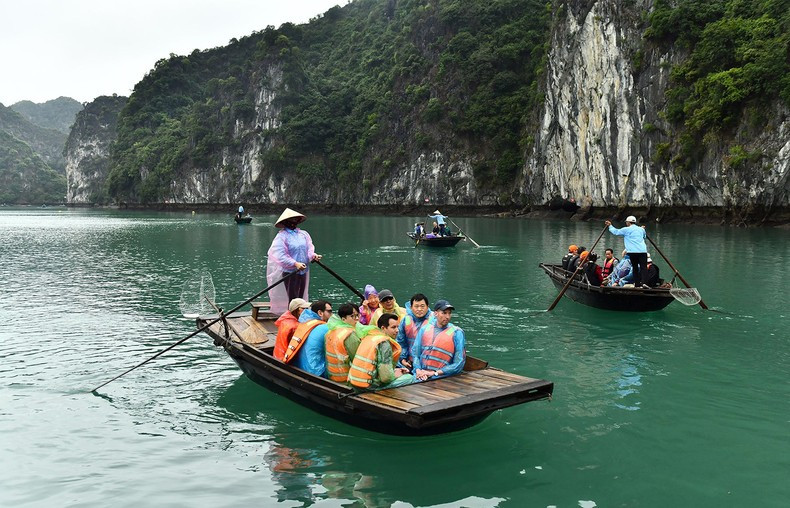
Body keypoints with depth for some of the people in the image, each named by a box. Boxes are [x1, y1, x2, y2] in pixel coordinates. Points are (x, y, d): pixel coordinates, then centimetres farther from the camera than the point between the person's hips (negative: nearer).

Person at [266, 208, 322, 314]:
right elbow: (280, 255, -16)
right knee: (293, 299, -6)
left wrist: (313, 255, -19)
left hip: (303, 271, 6)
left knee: (300, 298, 14)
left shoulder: (304, 234, 8)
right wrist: (295, 263, -26)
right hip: (290, 272, -6)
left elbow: (309, 249, 4)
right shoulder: (282, 236, -9)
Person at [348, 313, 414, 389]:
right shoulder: (384, 344, -16)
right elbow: (386, 377, -21)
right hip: (370, 385, -9)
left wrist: (394, 370, 12)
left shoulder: (369, 336, 11)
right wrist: (395, 375, -1)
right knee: (409, 378, -4)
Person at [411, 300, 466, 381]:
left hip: (440, 378, -3)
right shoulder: (424, 329, 11)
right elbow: (415, 352, 14)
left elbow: (459, 364, -4)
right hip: (420, 374, 3)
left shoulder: (457, 333, 0)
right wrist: (418, 370, -5)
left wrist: (435, 373, -9)